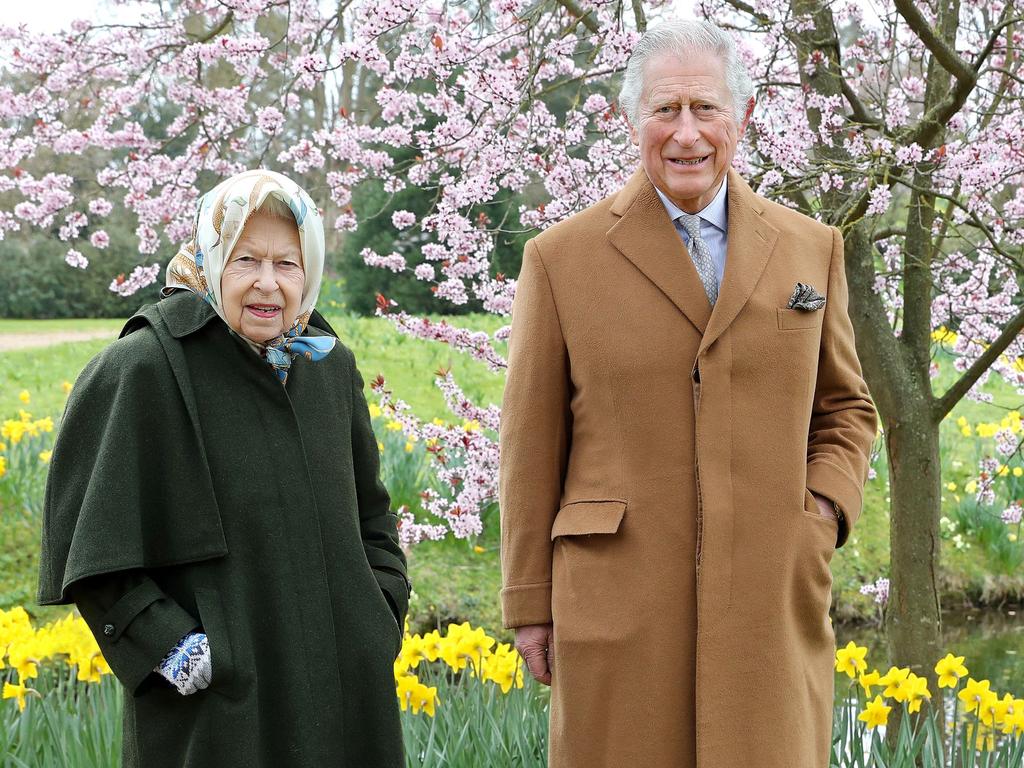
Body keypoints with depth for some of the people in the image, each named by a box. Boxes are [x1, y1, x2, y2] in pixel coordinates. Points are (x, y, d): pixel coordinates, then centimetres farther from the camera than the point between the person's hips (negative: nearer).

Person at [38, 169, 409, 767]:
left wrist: (383, 616, 7)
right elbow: (86, 539, -9)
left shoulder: (332, 367, 9)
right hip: (215, 697, -5)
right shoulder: (142, 370, -9)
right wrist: (167, 645, -16)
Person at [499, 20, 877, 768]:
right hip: (619, 610, -2)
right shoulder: (561, 258, 1)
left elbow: (845, 407, 18)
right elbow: (532, 443, 4)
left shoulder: (811, 248, 9)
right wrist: (530, 605, 3)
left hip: (771, 607, 2)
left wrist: (827, 510, 0)